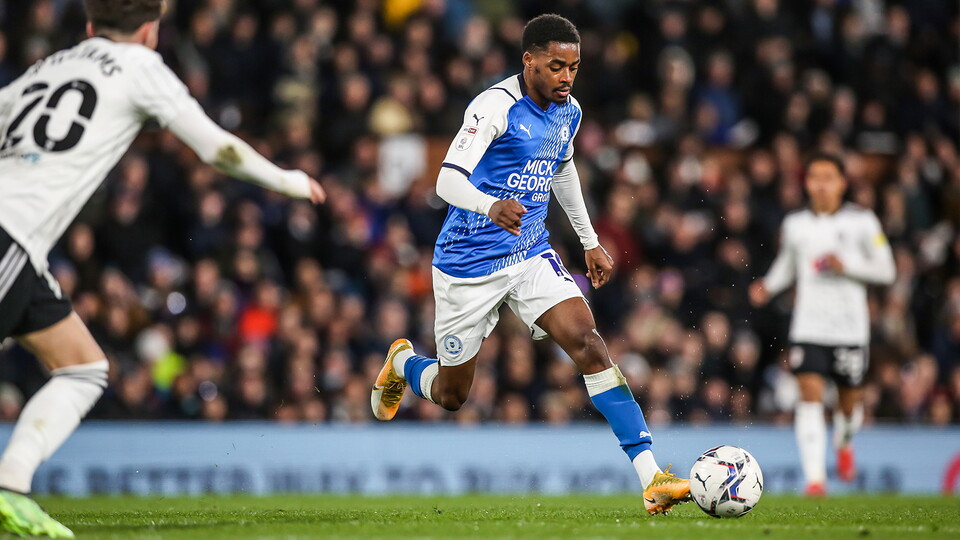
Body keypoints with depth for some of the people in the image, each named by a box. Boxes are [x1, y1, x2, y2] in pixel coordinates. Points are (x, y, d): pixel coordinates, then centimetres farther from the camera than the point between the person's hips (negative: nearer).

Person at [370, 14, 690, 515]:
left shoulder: (568, 111, 3)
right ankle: (402, 363, 45)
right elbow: (447, 180, -30)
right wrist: (492, 206, -51)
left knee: (588, 342, -18)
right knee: (451, 394, 7)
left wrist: (590, 241, 24)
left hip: (531, 256, 5)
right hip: (468, 264, -5)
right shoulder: (495, 106, -20)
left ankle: (651, 477, -23)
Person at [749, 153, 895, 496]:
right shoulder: (794, 224, 7)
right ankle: (815, 477, -19)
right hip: (808, 326, 1)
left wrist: (846, 266, -14)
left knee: (850, 399, 9)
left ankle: (844, 444, 45)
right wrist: (768, 287, 4)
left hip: (850, 327, -1)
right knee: (810, 394, -14)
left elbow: (886, 271, 1)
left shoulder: (862, 222, 0)